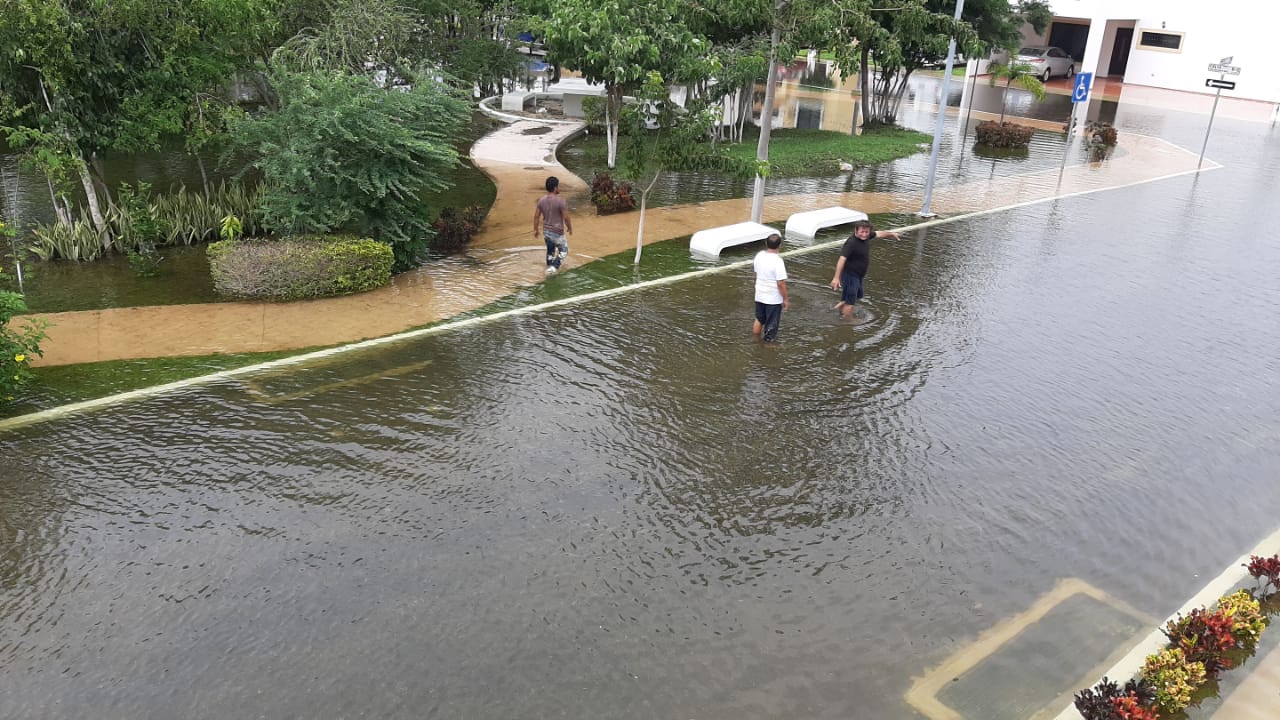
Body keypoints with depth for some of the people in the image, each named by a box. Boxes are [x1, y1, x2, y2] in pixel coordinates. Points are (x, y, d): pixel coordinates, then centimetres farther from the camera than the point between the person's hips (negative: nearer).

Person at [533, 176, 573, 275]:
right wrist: (570, 228, 0)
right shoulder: (560, 201, -22)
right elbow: (566, 217, -17)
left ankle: (549, 269, 32)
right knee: (563, 251, 13)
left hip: (546, 231, 6)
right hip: (557, 232, -6)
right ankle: (553, 267, -3)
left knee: (550, 250, 23)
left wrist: (535, 230, 12)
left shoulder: (541, 200, -4)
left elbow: (536, 216, 0)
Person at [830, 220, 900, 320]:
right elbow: (842, 259, -34)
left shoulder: (866, 236, -3)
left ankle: (840, 306, 42)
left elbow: (879, 234, 17)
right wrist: (836, 278, -40)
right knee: (850, 302, 3)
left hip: (858, 275, 9)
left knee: (858, 296, 27)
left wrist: (891, 234, 34)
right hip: (850, 275, -9)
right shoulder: (851, 243, -28)